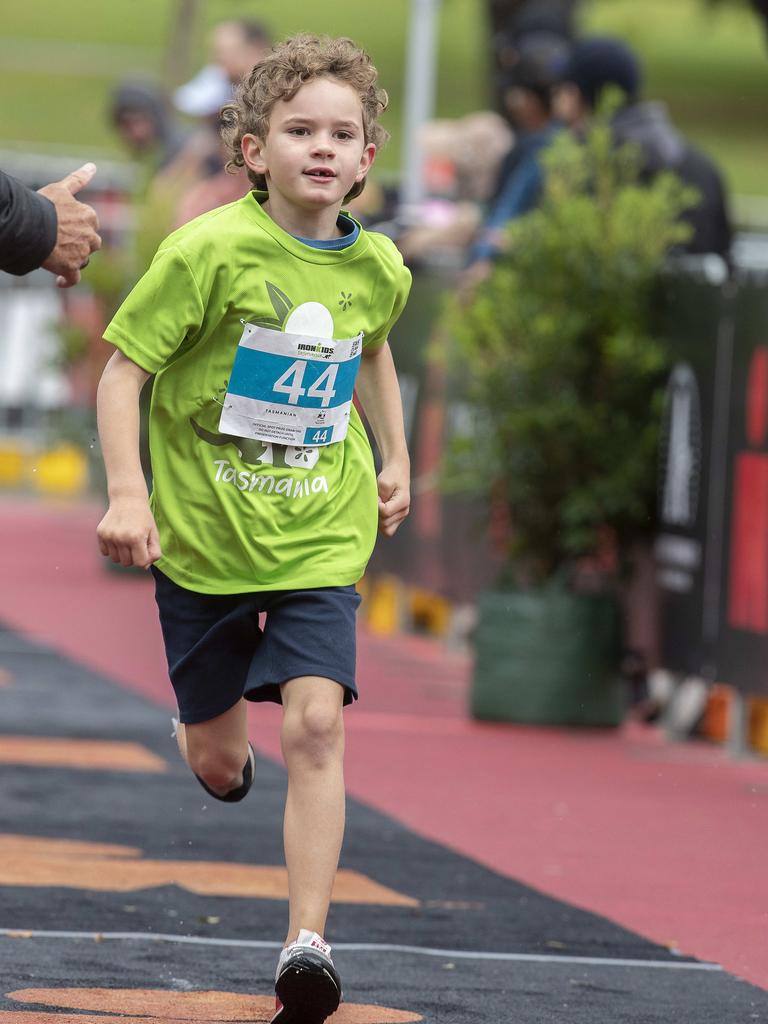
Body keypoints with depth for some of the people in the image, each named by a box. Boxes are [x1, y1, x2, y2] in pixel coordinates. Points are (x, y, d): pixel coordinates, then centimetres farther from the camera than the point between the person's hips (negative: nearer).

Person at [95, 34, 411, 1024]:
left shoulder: (377, 267, -1)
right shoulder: (210, 249, -16)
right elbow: (122, 369, -13)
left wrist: (394, 461, 20)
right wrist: (126, 494, -22)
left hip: (321, 540, 2)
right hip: (204, 535, -2)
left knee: (316, 721, -17)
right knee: (217, 763, 11)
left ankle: (306, 944, -17)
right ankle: (208, 737, 51)